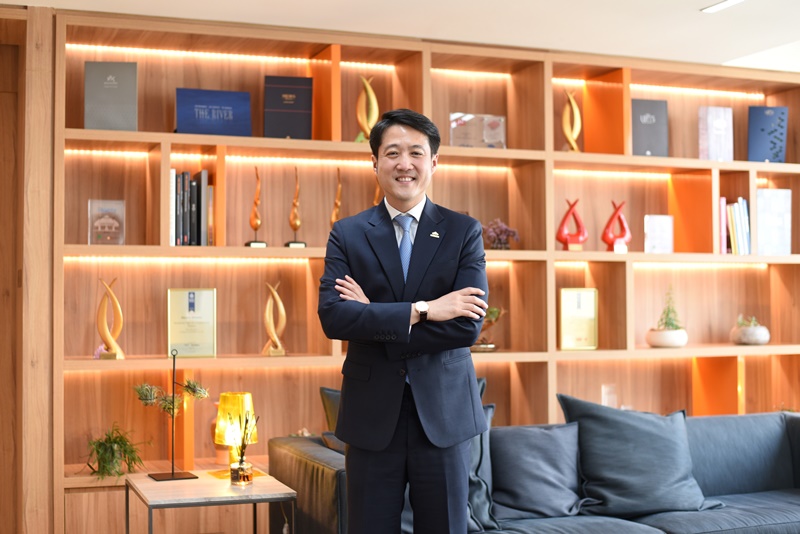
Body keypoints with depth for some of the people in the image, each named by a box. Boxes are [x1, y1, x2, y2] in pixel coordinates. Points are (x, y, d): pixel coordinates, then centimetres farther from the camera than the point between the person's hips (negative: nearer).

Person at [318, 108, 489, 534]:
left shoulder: (464, 232, 1)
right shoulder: (346, 235, 2)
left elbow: (468, 325, -11)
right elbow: (332, 316, -12)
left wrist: (374, 320, -13)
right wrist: (421, 311, -18)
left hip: (444, 413, 0)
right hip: (372, 415, 0)